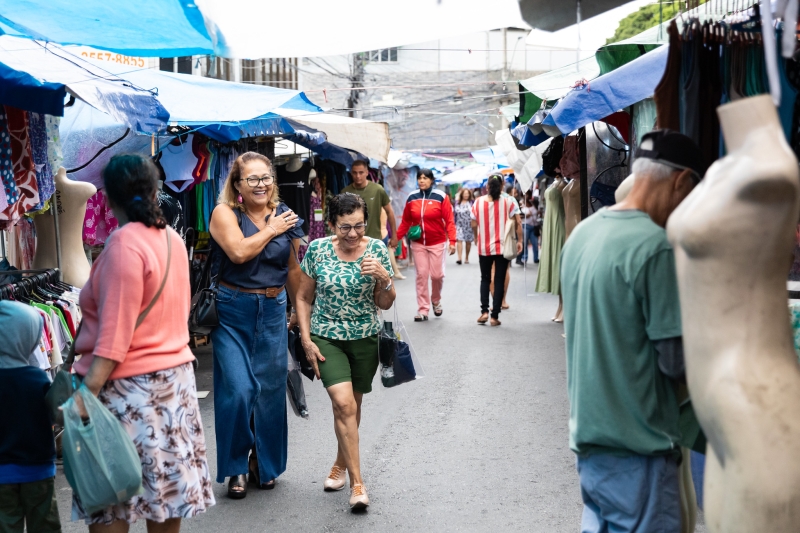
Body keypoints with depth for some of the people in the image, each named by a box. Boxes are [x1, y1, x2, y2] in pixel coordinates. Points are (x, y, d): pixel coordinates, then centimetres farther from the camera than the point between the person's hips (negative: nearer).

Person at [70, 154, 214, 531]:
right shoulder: (171, 238, 9)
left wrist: (85, 396, -22)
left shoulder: (124, 244, -15)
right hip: (173, 378, 8)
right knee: (164, 491, 15)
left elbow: (114, 335, -20)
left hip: (128, 386, -8)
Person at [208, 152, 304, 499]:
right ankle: (235, 467, 10)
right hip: (232, 312, -3)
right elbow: (238, 252, -23)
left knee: (271, 390, 8)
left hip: (273, 311, 4)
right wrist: (271, 230, -10)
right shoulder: (225, 213, -5)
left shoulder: (285, 216, 7)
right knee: (237, 390, -9)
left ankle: (264, 463, 27)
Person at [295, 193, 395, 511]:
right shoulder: (317, 249, -7)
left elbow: (385, 304, -2)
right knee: (343, 403, -15)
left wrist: (384, 278, -22)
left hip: (365, 339, 2)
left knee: (351, 405, 14)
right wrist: (306, 340, -5)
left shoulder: (377, 250, -6)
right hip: (327, 338, -1)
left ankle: (341, 464, 38)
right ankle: (357, 483, -7)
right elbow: (304, 298, 2)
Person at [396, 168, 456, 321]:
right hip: (418, 243, 2)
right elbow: (405, 222, 5)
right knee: (421, 276, 2)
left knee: (437, 275, 2)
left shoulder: (441, 197, -7)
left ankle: (436, 301, 31)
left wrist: (452, 241, -17)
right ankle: (423, 310, 7)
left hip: (437, 243, -2)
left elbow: (449, 221, -10)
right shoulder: (411, 198, 1)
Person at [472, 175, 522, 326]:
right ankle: (495, 316, 3)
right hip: (503, 247, -1)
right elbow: (518, 223, -8)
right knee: (499, 280, 4)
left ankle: (484, 311, 3)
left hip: (484, 247, 2)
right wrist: (519, 241, 2)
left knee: (485, 279, 16)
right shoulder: (509, 201, -7)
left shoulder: (478, 202, -2)